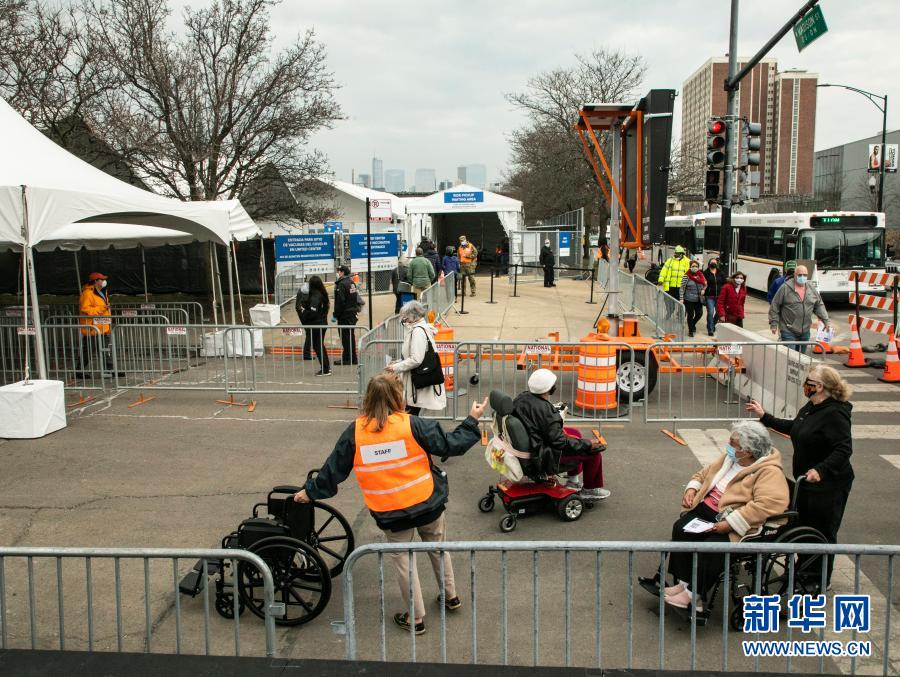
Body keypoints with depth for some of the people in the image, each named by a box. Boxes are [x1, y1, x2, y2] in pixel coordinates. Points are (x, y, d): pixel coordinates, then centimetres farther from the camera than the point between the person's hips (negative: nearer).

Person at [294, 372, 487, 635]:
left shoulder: (354, 432, -9)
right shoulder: (413, 425, -15)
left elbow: (333, 469, 0)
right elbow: (451, 445, -10)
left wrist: (311, 491, 16)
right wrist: (472, 420, 4)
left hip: (390, 513, 0)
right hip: (428, 504, 0)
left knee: (403, 562, 16)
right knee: (439, 549, 25)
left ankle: (416, 618, 25)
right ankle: (450, 596, 42)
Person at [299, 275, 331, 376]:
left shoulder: (314, 297, -21)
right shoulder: (323, 295, 6)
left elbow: (312, 312, -28)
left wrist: (303, 311, -9)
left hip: (315, 325, -9)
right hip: (323, 323, 9)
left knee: (317, 346, 0)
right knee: (320, 346, 20)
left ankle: (325, 369, 3)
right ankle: (326, 367, 27)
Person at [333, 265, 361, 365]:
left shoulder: (342, 284, -16)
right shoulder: (352, 282, 11)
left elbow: (340, 301, -19)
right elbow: (356, 298, 16)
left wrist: (335, 315, -12)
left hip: (345, 314, -9)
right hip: (353, 312, 9)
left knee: (345, 336, -4)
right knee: (351, 336, 15)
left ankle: (347, 359, -2)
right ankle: (353, 359, 20)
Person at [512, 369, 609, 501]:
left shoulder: (521, 397, -4)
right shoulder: (544, 410, -30)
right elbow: (559, 441, -25)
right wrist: (588, 445, -16)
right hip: (543, 457, -10)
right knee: (594, 452, -3)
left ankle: (573, 480, 37)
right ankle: (590, 490, 19)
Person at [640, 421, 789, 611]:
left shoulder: (769, 472, -15)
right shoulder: (729, 457, 11)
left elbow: (772, 502, -31)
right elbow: (704, 473, 26)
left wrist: (730, 523, -32)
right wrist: (692, 489, 3)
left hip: (737, 525, -8)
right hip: (707, 509, 8)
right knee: (680, 528, -15)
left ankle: (695, 596, -10)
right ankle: (683, 583, -7)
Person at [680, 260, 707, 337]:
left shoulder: (701, 276, 7)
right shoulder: (686, 277, -7)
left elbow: (705, 284, 19)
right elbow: (682, 288, -8)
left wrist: (703, 290, -3)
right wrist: (681, 298, -13)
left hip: (699, 299, 4)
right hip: (689, 299, -4)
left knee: (699, 313, 5)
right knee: (690, 314, 1)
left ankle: (693, 324, 35)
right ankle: (690, 331, 16)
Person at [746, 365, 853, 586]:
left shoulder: (834, 414, -24)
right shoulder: (810, 408, 6)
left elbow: (844, 449, -28)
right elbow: (792, 427, 21)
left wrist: (821, 470, -38)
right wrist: (764, 416, 20)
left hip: (828, 484, -10)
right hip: (807, 481, 10)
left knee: (822, 532, 4)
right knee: (804, 525, 21)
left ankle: (818, 580, 20)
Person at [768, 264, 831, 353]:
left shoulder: (812, 290, 9)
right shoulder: (785, 288, -7)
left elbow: (819, 306, 16)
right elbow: (774, 307, -4)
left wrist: (826, 321, 6)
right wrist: (774, 324, -6)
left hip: (805, 332, 5)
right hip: (788, 331, -5)